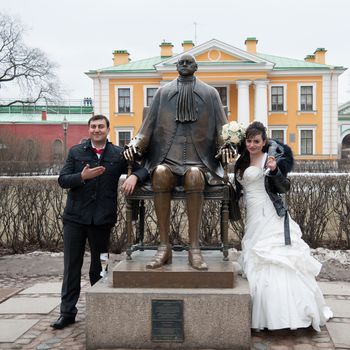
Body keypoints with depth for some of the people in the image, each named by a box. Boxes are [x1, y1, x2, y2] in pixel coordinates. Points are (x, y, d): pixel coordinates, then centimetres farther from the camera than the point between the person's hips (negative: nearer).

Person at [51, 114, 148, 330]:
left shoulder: (119, 154, 4)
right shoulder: (76, 152, 7)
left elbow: (143, 168, 2)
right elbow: (62, 180, 2)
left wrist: (134, 176, -20)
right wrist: (82, 177, -15)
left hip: (103, 218, 0)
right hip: (75, 217, 1)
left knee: (99, 266, 11)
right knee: (72, 265, 4)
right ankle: (68, 312, 12)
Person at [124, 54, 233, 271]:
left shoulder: (210, 93, 18)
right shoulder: (163, 92, 20)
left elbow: (221, 127, 12)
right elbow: (149, 125, 15)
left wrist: (226, 146, -8)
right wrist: (136, 144, -3)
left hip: (199, 160, -1)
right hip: (167, 157, 1)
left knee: (194, 175, -36)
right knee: (160, 172, -34)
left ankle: (194, 248, -35)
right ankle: (164, 247, -32)